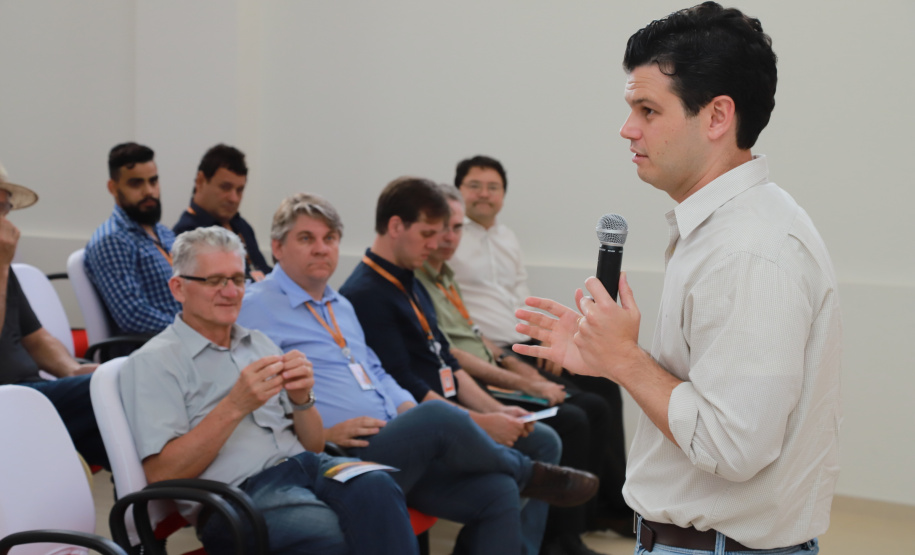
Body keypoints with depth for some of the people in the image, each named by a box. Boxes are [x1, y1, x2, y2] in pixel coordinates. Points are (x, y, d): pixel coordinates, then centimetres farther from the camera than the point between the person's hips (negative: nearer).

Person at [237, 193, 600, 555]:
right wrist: (323, 434, -20)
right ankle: (528, 473, 0)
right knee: (438, 417, -29)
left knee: (497, 493, -11)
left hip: (394, 449, 8)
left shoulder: (341, 306, 24)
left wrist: (408, 409, 8)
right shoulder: (254, 310, -2)